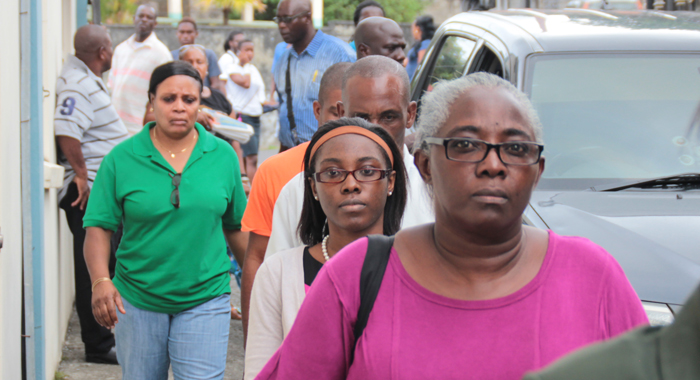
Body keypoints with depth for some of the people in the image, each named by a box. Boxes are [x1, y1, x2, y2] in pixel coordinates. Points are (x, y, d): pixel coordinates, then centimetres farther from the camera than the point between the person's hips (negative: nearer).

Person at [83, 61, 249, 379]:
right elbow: (98, 228, -5)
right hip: (137, 302, 0)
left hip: (204, 301, 0)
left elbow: (236, 228, 10)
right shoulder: (122, 159, -3)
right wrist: (100, 281, -20)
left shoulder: (223, 156, 3)